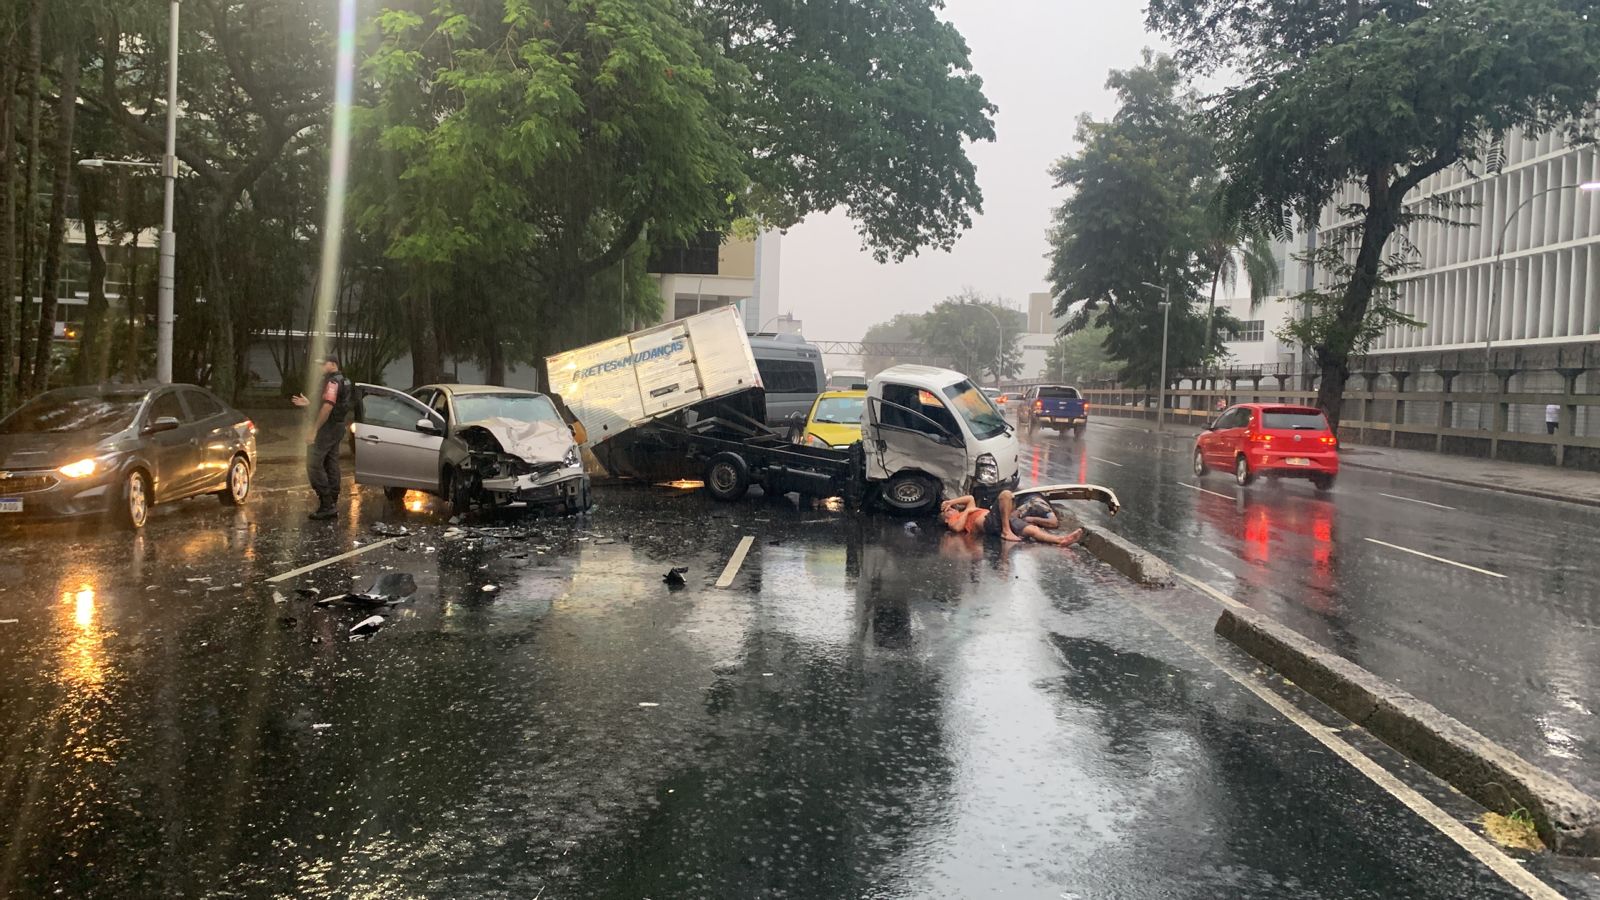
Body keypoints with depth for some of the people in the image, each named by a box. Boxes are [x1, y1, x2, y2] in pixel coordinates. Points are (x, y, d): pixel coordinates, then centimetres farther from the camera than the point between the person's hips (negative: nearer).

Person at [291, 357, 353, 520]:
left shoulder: (332, 381, -15)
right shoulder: (343, 381, 17)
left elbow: (328, 407, -24)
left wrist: (314, 430, -24)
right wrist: (309, 404, 20)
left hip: (328, 427, -10)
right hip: (337, 427, 10)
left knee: (314, 464, -10)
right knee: (331, 465, 10)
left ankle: (326, 504, -14)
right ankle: (332, 505, 11)